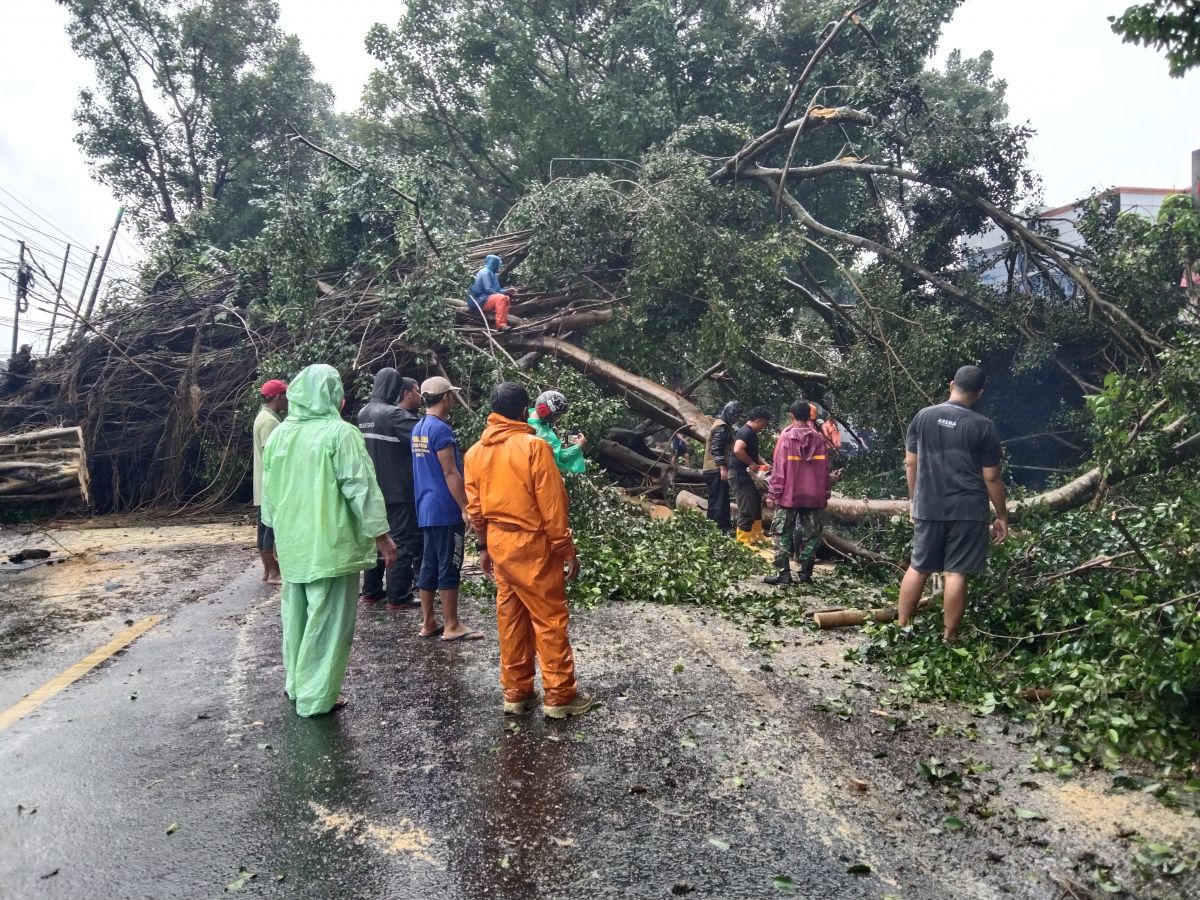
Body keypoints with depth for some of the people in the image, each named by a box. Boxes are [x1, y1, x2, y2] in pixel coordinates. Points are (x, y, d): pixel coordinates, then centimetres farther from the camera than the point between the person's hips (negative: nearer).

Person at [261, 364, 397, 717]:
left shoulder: (278, 434, 6)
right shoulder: (340, 433, -15)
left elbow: (269, 490, 14)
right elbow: (361, 488, -17)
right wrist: (381, 534, -11)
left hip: (292, 543, 7)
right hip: (331, 543, -7)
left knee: (296, 616, 18)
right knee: (326, 620, 2)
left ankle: (296, 684, 31)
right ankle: (316, 696, 8)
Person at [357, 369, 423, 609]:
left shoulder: (364, 414, 9)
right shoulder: (394, 414, -18)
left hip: (374, 489, 8)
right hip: (398, 490, -8)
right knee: (402, 542, -2)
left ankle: (371, 591, 22)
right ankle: (397, 596, 0)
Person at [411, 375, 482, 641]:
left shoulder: (418, 428, 12)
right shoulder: (440, 429, -15)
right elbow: (450, 473, -18)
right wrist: (465, 508, -15)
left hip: (426, 509, 9)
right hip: (446, 510, -9)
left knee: (429, 565, 11)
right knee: (449, 567, -3)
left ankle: (428, 623, 17)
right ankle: (451, 626, 3)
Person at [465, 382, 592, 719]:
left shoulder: (475, 452, 4)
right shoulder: (534, 446, -15)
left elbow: (474, 507, 8)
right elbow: (552, 505, -15)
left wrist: (484, 546, 19)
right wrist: (567, 549, -8)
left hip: (498, 542, 6)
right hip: (532, 543, -6)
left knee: (511, 618, 14)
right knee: (549, 619, 3)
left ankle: (515, 693, 21)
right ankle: (559, 696, 10)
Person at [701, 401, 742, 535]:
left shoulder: (721, 424, 19)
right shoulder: (722, 427, -14)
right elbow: (716, 449, -22)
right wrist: (723, 468, -25)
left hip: (712, 469, 11)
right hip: (717, 469, -11)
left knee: (715, 498, 15)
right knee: (720, 499, -8)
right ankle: (723, 527, -7)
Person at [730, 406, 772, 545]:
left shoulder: (752, 433, 15)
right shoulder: (746, 432, -17)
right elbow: (738, 450, -33)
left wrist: (764, 464, 11)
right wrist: (752, 464, -21)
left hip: (746, 474, 11)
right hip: (739, 473, -11)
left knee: (756, 504, 19)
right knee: (747, 509, -7)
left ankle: (757, 536, 30)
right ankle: (743, 541, 0)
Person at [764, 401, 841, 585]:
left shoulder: (786, 436, -8)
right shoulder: (819, 438, 2)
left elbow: (779, 468, -9)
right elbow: (824, 469, 5)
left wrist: (773, 493, -4)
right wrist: (824, 490, 16)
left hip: (788, 494, -3)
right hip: (814, 495, 3)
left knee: (782, 533, 2)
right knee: (810, 534, 9)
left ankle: (784, 573, -4)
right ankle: (806, 573, 9)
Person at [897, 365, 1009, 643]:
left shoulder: (922, 417, 2)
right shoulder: (983, 426, -6)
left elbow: (910, 463, 7)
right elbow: (991, 477, -4)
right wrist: (1002, 516, 6)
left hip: (928, 508, 3)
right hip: (967, 511, -3)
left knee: (918, 567, 12)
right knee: (956, 572, 1)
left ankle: (901, 628, 18)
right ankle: (949, 637, 8)